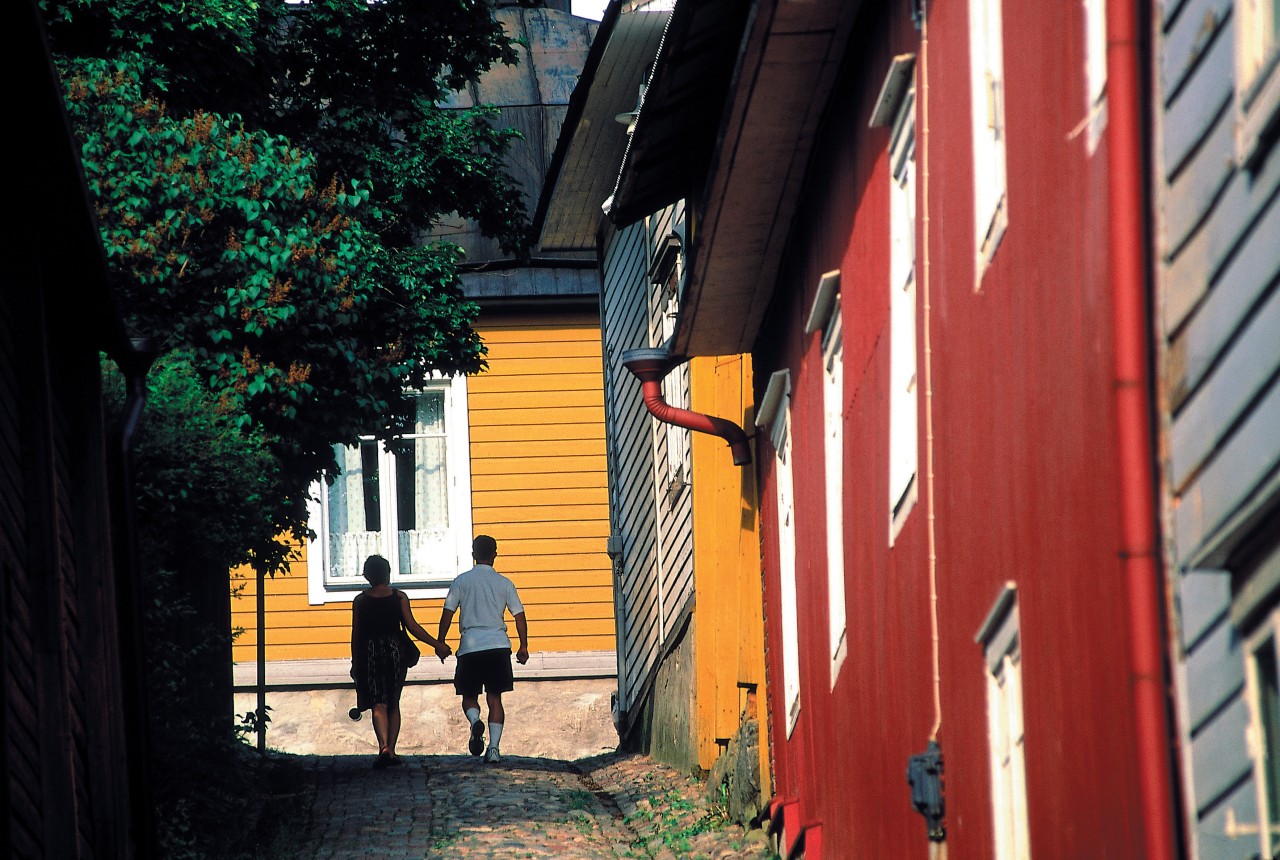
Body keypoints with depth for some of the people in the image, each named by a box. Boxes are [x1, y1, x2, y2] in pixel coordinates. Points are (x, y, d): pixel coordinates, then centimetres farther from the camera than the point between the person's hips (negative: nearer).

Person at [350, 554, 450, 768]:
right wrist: (437, 644, 0)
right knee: (393, 703, 13)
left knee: (378, 704, -4)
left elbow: (356, 634, 2)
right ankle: (391, 750, 9)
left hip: (370, 653, -1)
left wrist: (355, 662, 11)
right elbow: (412, 626, -6)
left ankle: (384, 746, -25)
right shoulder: (399, 597, 0)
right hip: (395, 651, 1)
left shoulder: (360, 601, 0)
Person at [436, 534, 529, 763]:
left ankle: (475, 721, -23)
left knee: (469, 696, 10)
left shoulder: (462, 581, 4)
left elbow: (447, 614, 3)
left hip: (470, 647, -1)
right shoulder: (504, 583, 6)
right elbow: (519, 616, 8)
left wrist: (440, 643, 13)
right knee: (494, 697, 6)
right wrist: (524, 646, 17)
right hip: (498, 645, 1)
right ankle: (494, 748, -4)